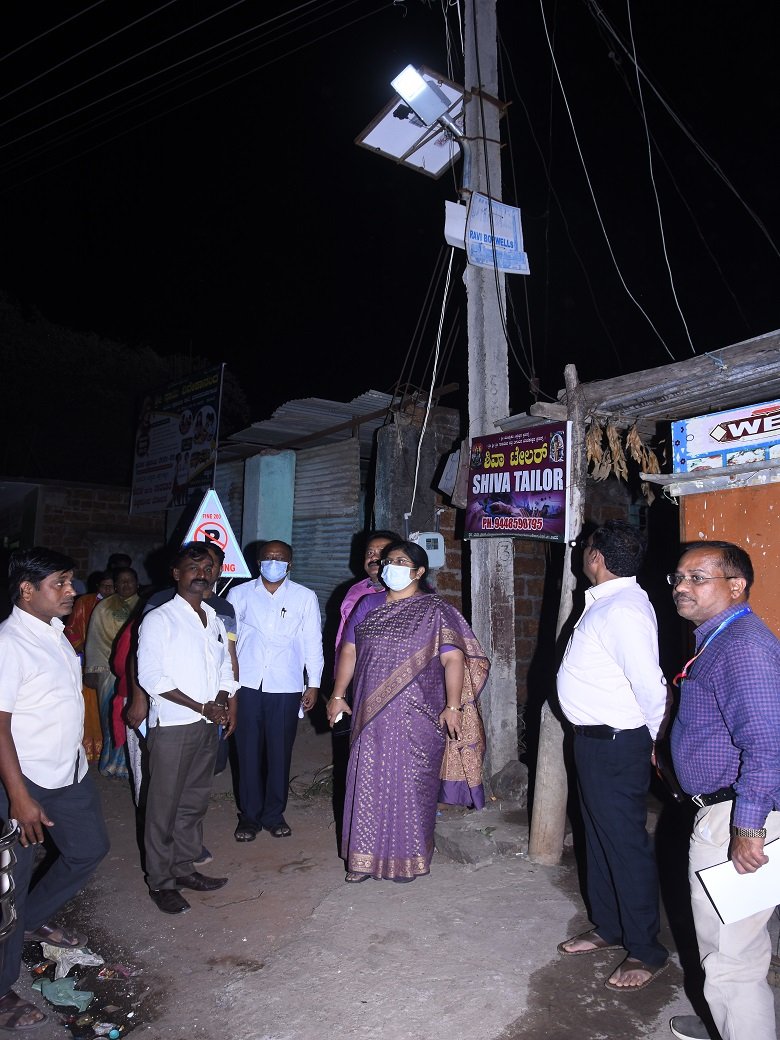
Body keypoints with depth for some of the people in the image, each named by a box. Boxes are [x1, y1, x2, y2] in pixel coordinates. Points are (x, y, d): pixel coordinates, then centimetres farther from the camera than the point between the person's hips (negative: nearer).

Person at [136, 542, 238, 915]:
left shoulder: (214, 620, 11)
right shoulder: (159, 619, -9)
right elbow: (151, 677, -14)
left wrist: (222, 703, -4)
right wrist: (202, 707, -17)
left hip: (208, 726, 6)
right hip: (172, 726, -6)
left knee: (195, 801, 15)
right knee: (164, 806, 4)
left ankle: (183, 869, 31)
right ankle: (160, 881, 20)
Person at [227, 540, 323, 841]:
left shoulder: (305, 597, 3)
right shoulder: (239, 594, 5)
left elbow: (313, 643, 6)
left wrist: (314, 684, 4)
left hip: (286, 688, 0)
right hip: (247, 684, 1)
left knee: (280, 752, 8)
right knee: (248, 752, 8)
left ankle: (274, 814, 26)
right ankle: (249, 815, 25)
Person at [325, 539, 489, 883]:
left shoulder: (434, 610, -5)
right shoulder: (368, 605, 8)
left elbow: (454, 659, -10)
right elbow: (349, 651, 12)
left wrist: (453, 706, -17)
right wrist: (337, 695, 10)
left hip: (416, 716, -4)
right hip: (371, 713, 4)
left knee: (411, 784, 6)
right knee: (367, 782, 9)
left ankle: (409, 858, 25)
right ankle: (366, 857, 26)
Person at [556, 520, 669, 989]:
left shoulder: (622, 610, -25)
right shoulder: (608, 602, 6)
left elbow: (651, 687, -26)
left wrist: (650, 740, -12)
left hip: (616, 745, -10)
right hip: (594, 739, 10)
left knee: (626, 844, 6)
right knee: (599, 837, 22)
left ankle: (646, 952, 25)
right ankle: (608, 928, 40)